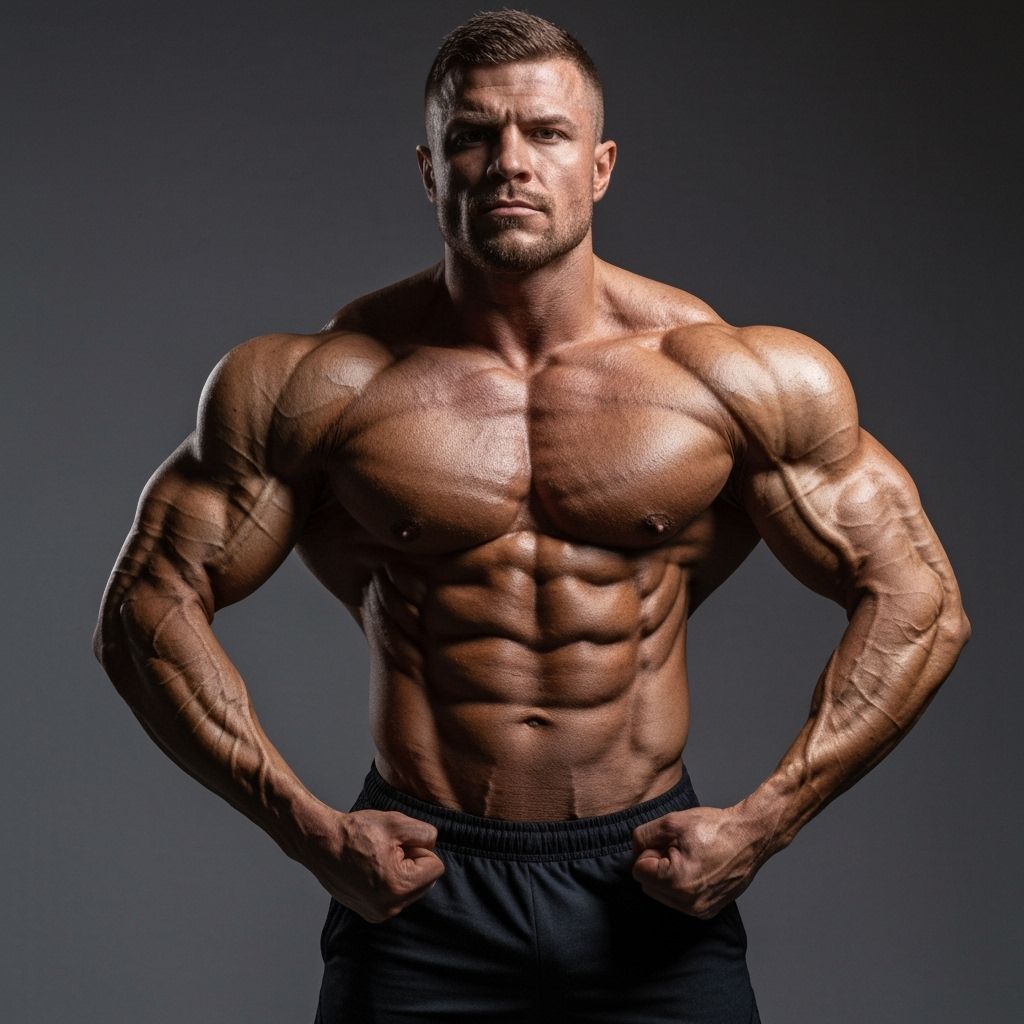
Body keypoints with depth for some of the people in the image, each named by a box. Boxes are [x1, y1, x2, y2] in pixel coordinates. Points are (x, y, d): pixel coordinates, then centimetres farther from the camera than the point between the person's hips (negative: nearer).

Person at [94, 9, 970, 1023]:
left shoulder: (734, 378, -5)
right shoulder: (326, 384, -7)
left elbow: (919, 603, 1)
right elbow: (146, 604, -2)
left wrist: (761, 824, -6)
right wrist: (307, 826, -8)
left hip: (654, 880, 1)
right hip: (414, 883, 0)